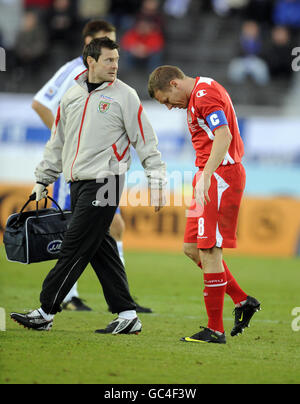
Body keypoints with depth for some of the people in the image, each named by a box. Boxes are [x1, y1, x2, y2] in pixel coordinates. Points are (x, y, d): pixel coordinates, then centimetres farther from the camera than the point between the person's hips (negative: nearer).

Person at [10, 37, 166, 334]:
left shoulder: (124, 95, -2)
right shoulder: (71, 96, 14)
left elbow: (145, 141, -2)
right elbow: (57, 142, 22)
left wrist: (156, 182, -7)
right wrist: (43, 179, 20)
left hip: (104, 181, -6)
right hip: (78, 184, 6)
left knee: (75, 248, -7)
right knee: (101, 250, 5)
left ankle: (45, 312, -5)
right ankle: (127, 315, 9)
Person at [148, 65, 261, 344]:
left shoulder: (205, 94, -14)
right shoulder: (198, 96, 19)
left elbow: (224, 136, -27)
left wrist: (205, 177, -35)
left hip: (221, 176, -11)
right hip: (212, 179, 11)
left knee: (209, 251, -9)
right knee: (192, 249, 10)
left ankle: (215, 330, -6)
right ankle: (242, 301, 15)